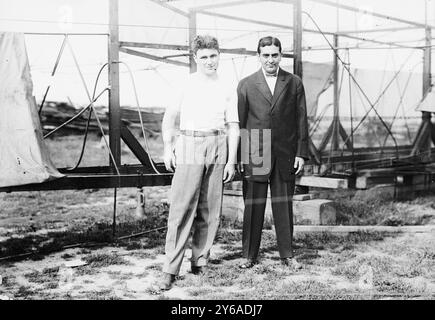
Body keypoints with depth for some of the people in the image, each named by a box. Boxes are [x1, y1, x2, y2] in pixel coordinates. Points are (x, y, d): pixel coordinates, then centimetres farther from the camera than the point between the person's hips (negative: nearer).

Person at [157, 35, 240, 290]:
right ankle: (171, 269, -5)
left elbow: (233, 126, 7)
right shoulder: (185, 84, 3)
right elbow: (169, 117, 10)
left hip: (218, 148, 3)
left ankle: (200, 262, 17)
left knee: (211, 210, 5)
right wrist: (168, 148, 2)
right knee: (182, 208, -8)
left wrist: (231, 161, 2)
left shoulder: (228, 89, 8)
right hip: (189, 146, -2)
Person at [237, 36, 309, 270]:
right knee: (253, 206, 3)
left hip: (285, 154, 1)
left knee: (284, 206, 7)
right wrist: (238, 156, -1)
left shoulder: (294, 83, 8)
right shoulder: (246, 85, 5)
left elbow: (301, 120, 7)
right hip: (254, 154, -1)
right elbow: (239, 121, 3)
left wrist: (301, 153, 1)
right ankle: (249, 255, 14)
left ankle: (286, 254, 18)